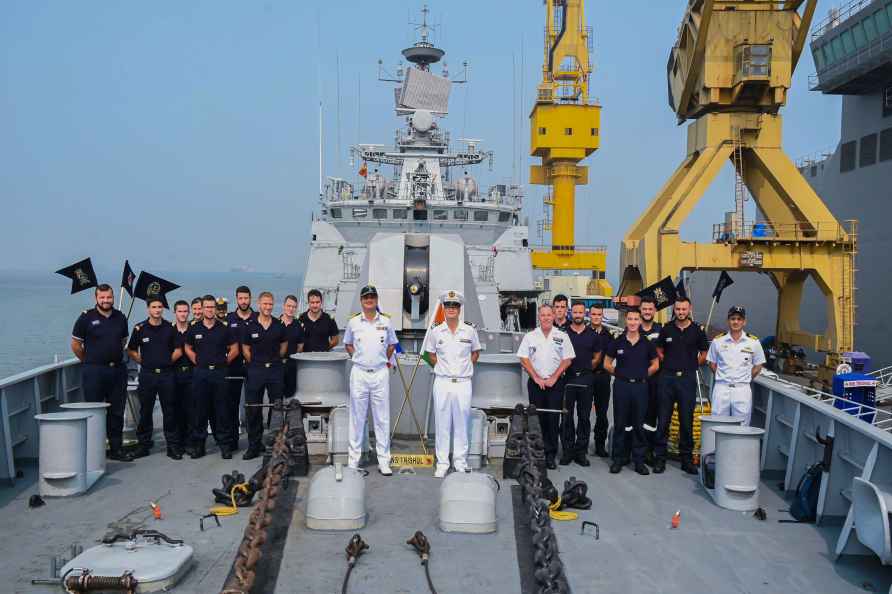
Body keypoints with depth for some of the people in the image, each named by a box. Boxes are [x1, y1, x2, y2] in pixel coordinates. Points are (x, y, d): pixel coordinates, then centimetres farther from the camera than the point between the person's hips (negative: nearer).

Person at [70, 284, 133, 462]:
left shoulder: (120, 317, 8)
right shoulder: (86, 317, -4)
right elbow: (75, 344, 0)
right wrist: (88, 361, 5)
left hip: (117, 370, 4)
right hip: (94, 371, -4)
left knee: (116, 412, 9)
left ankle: (116, 449, 18)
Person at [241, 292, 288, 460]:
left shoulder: (279, 325, 3)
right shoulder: (250, 326, -1)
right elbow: (245, 349, 6)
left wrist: (276, 360, 10)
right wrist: (255, 363, 3)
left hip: (275, 370, 1)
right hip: (255, 370, -1)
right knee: (252, 409, 3)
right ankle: (254, 445, 13)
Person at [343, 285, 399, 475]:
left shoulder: (386, 321, 3)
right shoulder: (353, 322, 2)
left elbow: (391, 344, 16)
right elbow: (347, 344, 16)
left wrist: (383, 359, 7)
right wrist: (357, 358, 5)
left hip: (380, 373, 0)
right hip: (359, 373, 0)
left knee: (382, 418, 3)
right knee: (357, 418, 5)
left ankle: (383, 461, 9)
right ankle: (353, 460, 14)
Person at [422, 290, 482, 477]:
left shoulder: (470, 330, 1)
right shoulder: (435, 331, 2)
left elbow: (475, 353, 14)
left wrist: (465, 367, 5)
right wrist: (442, 367, 5)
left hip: (463, 383, 0)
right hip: (442, 383, 0)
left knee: (462, 424, 6)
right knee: (442, 424, 4)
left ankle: (460, 462, 18)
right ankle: (442, 464, 13)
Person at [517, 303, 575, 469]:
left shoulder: (562, 337, 4)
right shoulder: (530, 336, 5)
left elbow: (567, 360, 2)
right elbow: (524, 359, 2)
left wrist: (553, 378, -6)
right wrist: (536, 378, -6)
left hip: (555, 383, 0)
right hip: (535, 383, 0)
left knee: (553, 419, -1)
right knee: (536, 418, 2)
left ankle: (550, 455, 6)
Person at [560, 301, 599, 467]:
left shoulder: (593, 334, 7)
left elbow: (597, 357, 15)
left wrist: (586, 369, 8)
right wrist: (564, 369, 1)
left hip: (586, 379, 2)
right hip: (567, 378, -1)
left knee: (584, 417, 5)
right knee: (566, 416, 1)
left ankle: (581, 451, 13)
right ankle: (567, 451, 9)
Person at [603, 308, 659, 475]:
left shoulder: (647, 343, 3)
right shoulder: (617, 342, 1)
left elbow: (655, 364, 13)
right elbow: (607, 363, 8)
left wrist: (642, 375, 5)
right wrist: (620, 374, 3)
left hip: (640, 386, 1)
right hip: (621, 386, -1)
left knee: (639, 424, 6)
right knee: (620, 424, 4)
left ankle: (639, 461, 14)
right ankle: (617, 459, 12)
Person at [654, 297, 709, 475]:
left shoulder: (697, 331, 3)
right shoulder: (666, 329, 5)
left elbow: (704, 354, 11)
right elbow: (659, 351, 15)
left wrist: (691, 366, 4)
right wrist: (668, 364, 4)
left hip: (687, 379, -1)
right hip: (667, 378, 1)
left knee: (687, 420, 4)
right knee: (663, 420, 3)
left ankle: (687, 458, 14)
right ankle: (660, 457, 10)